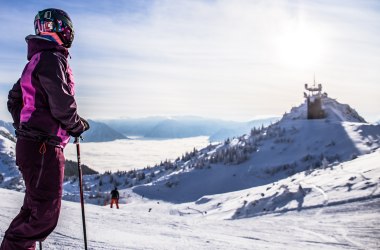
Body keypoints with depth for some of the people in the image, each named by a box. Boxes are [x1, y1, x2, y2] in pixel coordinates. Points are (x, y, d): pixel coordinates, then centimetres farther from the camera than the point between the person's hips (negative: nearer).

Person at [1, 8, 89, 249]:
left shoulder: (36, 60, 18)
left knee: (34, 209, 18)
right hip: (44, 147, -10)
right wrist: (79, 124, -4)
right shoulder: (52, 58, -13)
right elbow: (62, 104, -21)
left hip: (30, 145, 10)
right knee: (45, 214, -7)